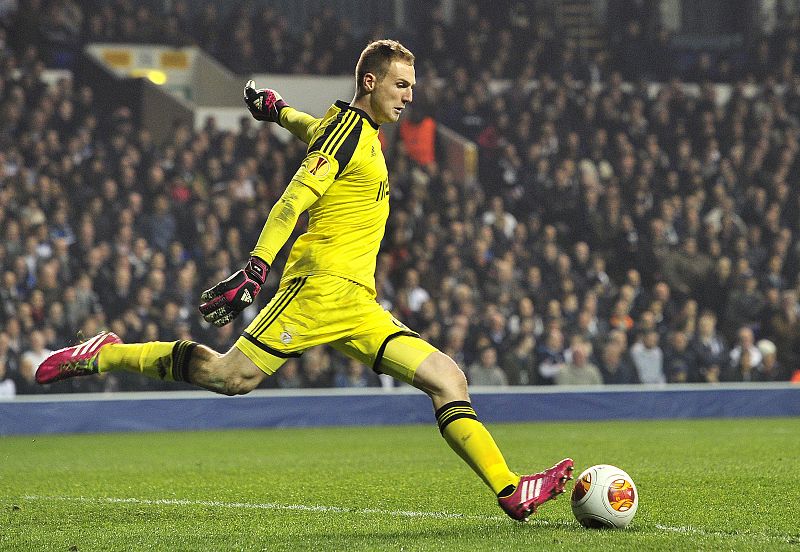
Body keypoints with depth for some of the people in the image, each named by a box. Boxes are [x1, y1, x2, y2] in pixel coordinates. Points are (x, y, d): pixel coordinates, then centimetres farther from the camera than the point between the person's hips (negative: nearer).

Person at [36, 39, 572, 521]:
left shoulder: (365, 132, 22)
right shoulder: (348, 129, -6)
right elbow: (294, 200, -16)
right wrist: (255, 269, -25)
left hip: (356, 303, 9)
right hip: (322, 283, -9)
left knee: (447, 378, -4)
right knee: (233, 375, -17)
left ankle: (510, 489, -10)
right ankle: (103, 355, 0)